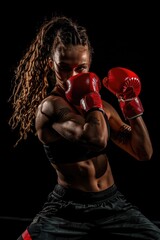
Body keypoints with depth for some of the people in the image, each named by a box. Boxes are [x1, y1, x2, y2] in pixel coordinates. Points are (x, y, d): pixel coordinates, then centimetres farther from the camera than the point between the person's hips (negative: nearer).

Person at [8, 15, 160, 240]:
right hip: (67, 208, -5)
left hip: (112, 202, 6)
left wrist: (130, 102, 2)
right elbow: (97, 139, -33)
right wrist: (91, 96, -16)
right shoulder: (49, 106, -15)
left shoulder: (101, 107, 8)